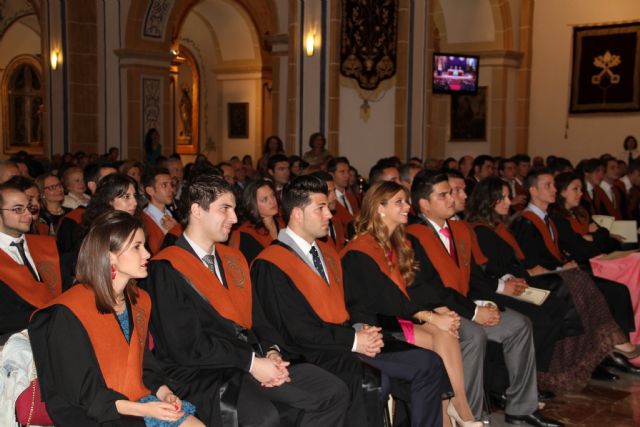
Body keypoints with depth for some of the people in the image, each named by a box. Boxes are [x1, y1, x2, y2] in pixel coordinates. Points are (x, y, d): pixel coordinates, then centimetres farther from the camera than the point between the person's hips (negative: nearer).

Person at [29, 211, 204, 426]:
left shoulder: (140, 301, 9)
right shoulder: (68, 313, -15)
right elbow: (82, 392, -14)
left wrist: (163, 392, -5)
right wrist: (142, 409, -21)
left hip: (140, 401, 7)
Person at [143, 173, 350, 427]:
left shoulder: (233, 259, 17)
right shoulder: (166, 270, -8)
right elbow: (187, 346, -15)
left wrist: (272, 351, -3)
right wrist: (251, 362, -14)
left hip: (254, 361, 8)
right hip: (205, 376, -8)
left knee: (334, 392, -5)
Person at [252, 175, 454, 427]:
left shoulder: (327, 252, 19)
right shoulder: (270, 266, -8)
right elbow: (296, 330, -14)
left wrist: (363, 329, -1)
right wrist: (353, 340, -14)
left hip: (350, 338, 8)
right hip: (316, 354, -8)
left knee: (429, 364, -6)